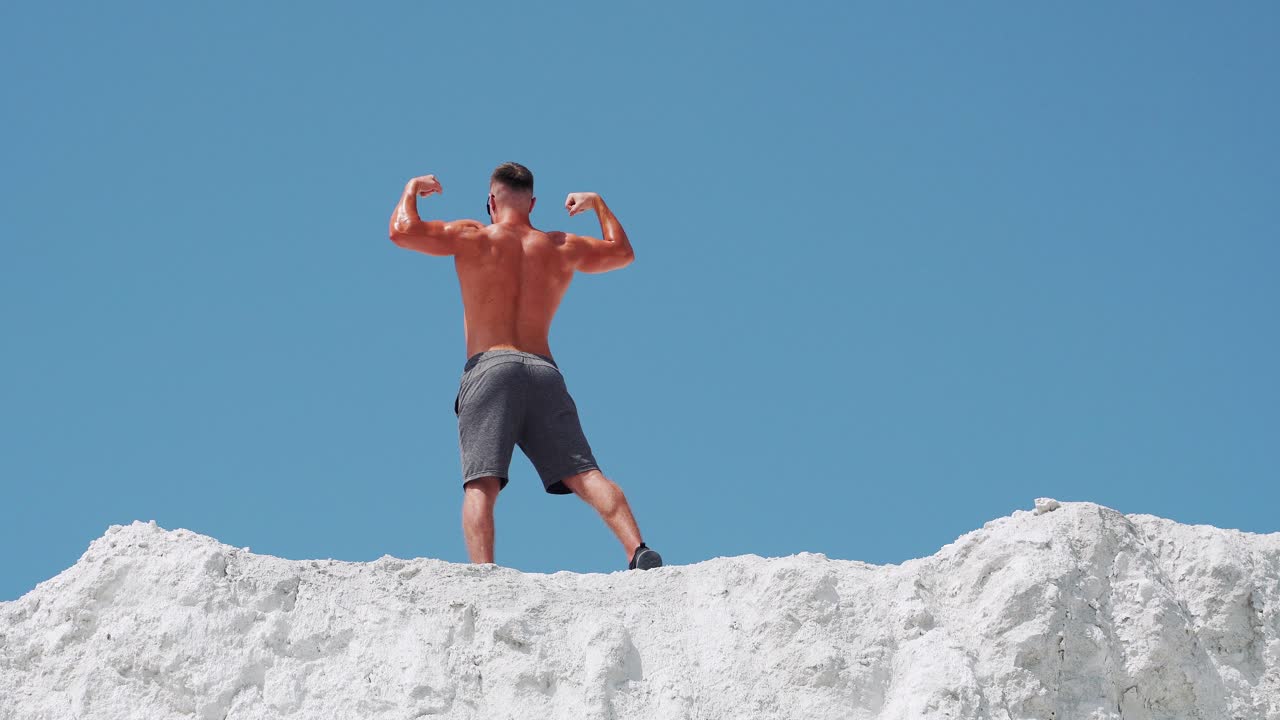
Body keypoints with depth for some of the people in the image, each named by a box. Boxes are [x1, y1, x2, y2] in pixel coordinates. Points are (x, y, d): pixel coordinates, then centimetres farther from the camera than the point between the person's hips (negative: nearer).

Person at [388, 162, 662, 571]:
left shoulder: (474, 238, 7)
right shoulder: (563, 249, 18)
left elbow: (402, 231, -2)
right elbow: (623, 252, 35)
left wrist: (412, 190, 18)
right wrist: (597, 204, 49)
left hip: (489, 369, -3)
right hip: (544, 370, 3)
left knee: (481, 484, -12)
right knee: (584, 474, -4)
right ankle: (638, 551, -22)